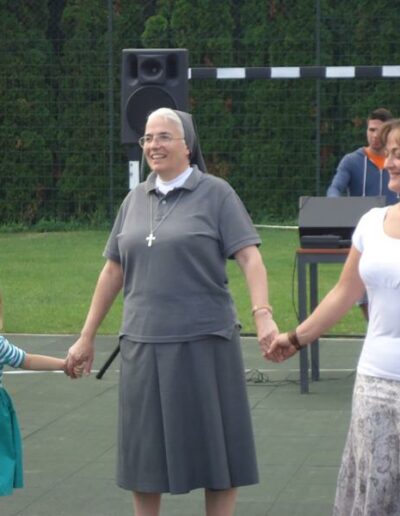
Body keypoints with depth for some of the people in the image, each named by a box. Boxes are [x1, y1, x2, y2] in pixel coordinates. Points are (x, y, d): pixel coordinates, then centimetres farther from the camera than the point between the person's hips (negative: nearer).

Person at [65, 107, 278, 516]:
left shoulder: (215, 194, -3)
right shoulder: (135, 200, 11)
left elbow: (249, 256, -11)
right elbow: (113, 271, 15)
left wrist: (263, 315, -26)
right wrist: (87, 336, 14)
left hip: (204, 341, -4)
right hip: (143, 343, 4)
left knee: (213, 446, 3)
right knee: (145, 450, 9)